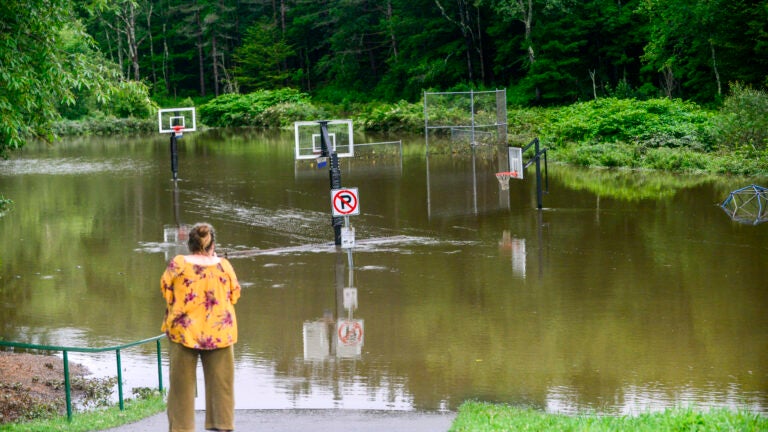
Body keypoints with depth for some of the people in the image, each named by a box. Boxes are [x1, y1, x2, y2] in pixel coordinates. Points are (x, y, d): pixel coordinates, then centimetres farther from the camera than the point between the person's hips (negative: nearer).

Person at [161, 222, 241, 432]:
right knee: (221, 382, 10)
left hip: (184, 331, -1)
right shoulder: (224, 266, -8)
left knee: (182, 382, 8)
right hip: (219, 333, 1)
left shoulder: (178, 264, -10)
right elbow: (234, 295, 5)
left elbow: (165, 290, 3)